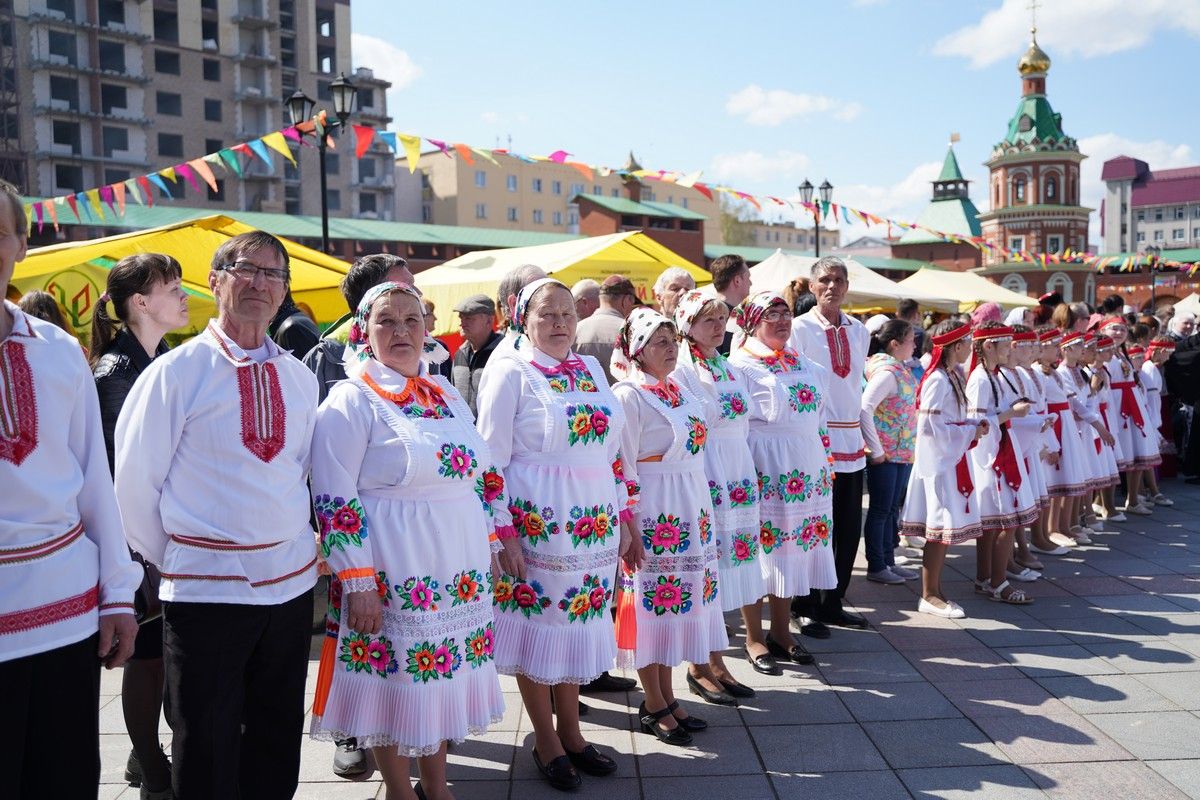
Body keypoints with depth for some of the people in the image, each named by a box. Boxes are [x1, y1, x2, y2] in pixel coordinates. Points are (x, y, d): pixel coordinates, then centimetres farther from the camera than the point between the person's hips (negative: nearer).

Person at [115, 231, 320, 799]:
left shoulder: (300, 378, 7)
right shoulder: (175, 372, -7)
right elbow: (134, 481, -5)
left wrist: (296, 542, 10)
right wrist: (167, 559, 1)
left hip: (291, 578, 5)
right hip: (206, 587, -4)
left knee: (278, 737, 17)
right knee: (207, 751, 8)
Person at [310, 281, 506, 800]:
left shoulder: (446, 393, 10)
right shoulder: (352, 400, -9)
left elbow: (484, 474, 17)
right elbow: (334, 499, -13)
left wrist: (495, 541, 14)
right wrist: (358, 582, -16)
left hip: (459, 570, 6)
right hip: (393, 576, -6)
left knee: (445, 676, 15)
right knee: (397, 678, 6)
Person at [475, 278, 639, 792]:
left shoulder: (591, 369, 12)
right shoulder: (510, 372, -5)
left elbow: (611, 451, 15)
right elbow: (491, 459, -8)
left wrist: (625, 519, 13)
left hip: (594, 525, 5)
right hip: (535, 523, -5)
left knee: (578, 625, 13)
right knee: (538, 626, 6)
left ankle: (571, 732, 30)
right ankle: (546, 741, 24)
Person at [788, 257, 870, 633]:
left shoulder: (859, 331, 12)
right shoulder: (800, 328, -5)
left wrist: (870, 435, 16)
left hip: (851, 439, 6)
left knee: (849, 528, 9)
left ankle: (833, 604, 23)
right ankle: (807, 607, 14)